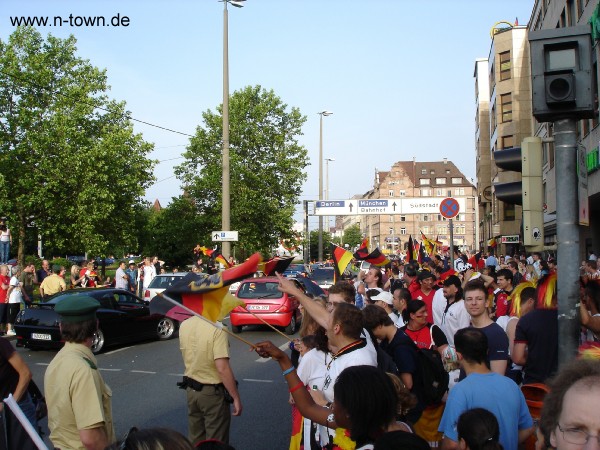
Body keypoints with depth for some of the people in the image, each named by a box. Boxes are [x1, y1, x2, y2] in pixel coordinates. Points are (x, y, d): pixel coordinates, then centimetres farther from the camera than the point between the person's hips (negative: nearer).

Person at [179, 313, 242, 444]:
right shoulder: (217, 328, -24)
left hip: (191, 389, 6)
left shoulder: (184, 325, -2)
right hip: (213, 393, -6)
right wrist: (236, 397, -19)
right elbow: (222, 368, -26)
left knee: (195, 440, 19)